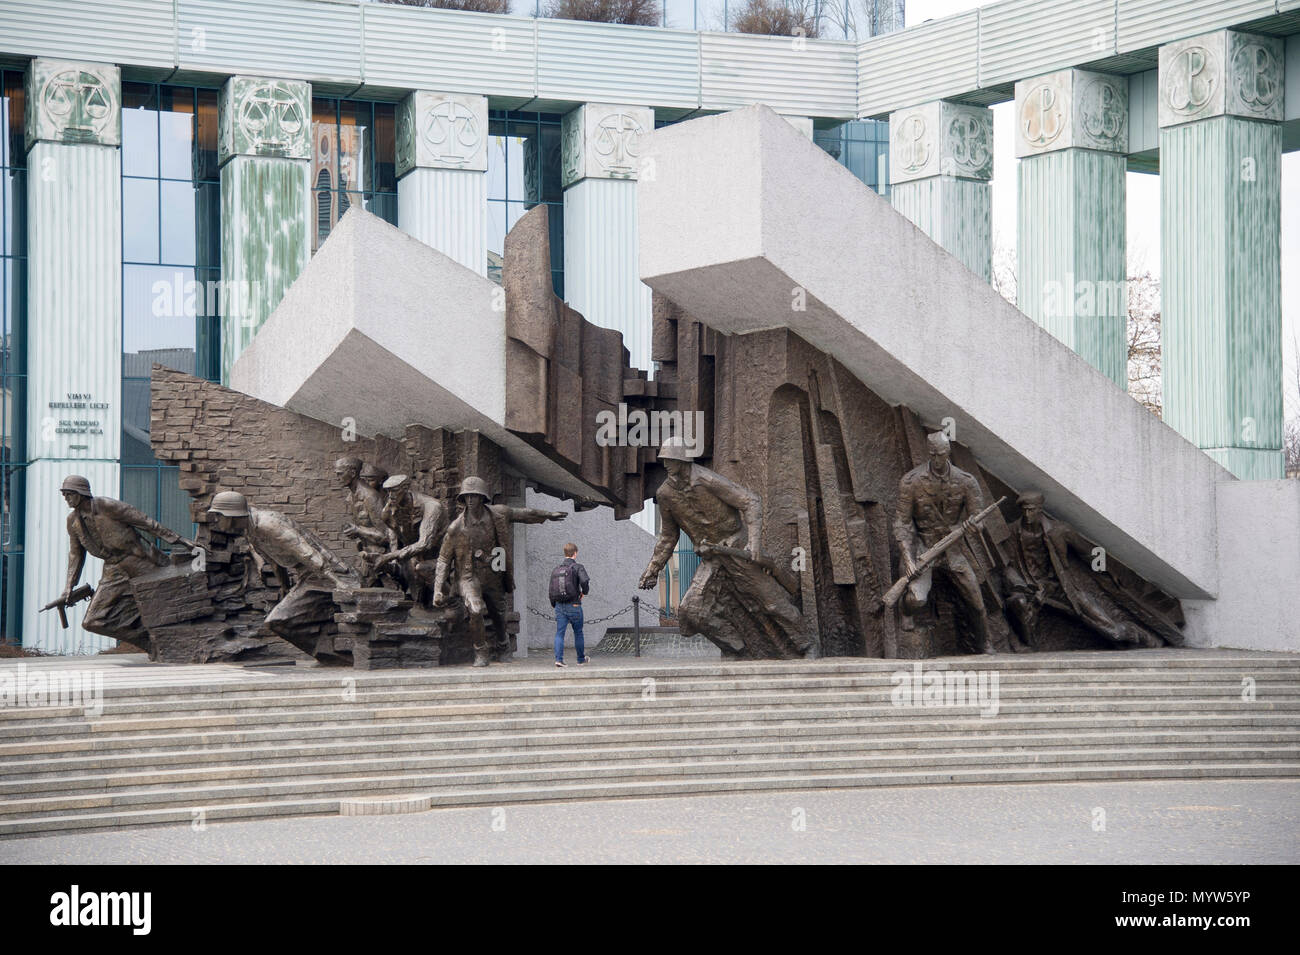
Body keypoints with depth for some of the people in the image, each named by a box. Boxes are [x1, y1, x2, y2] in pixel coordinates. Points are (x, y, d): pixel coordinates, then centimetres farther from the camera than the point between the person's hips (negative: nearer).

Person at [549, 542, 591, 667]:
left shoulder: (555, 570, 10)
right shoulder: (577, 567, -6)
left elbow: (551, 591, 12)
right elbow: (585, 581, -24)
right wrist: (584, 592, -3)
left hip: (559, 606, 3)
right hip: (573, 605, -3)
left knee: (559, 633, 1)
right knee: (578, 633, 11)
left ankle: (559, 659, -13)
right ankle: (581, 659, 22)